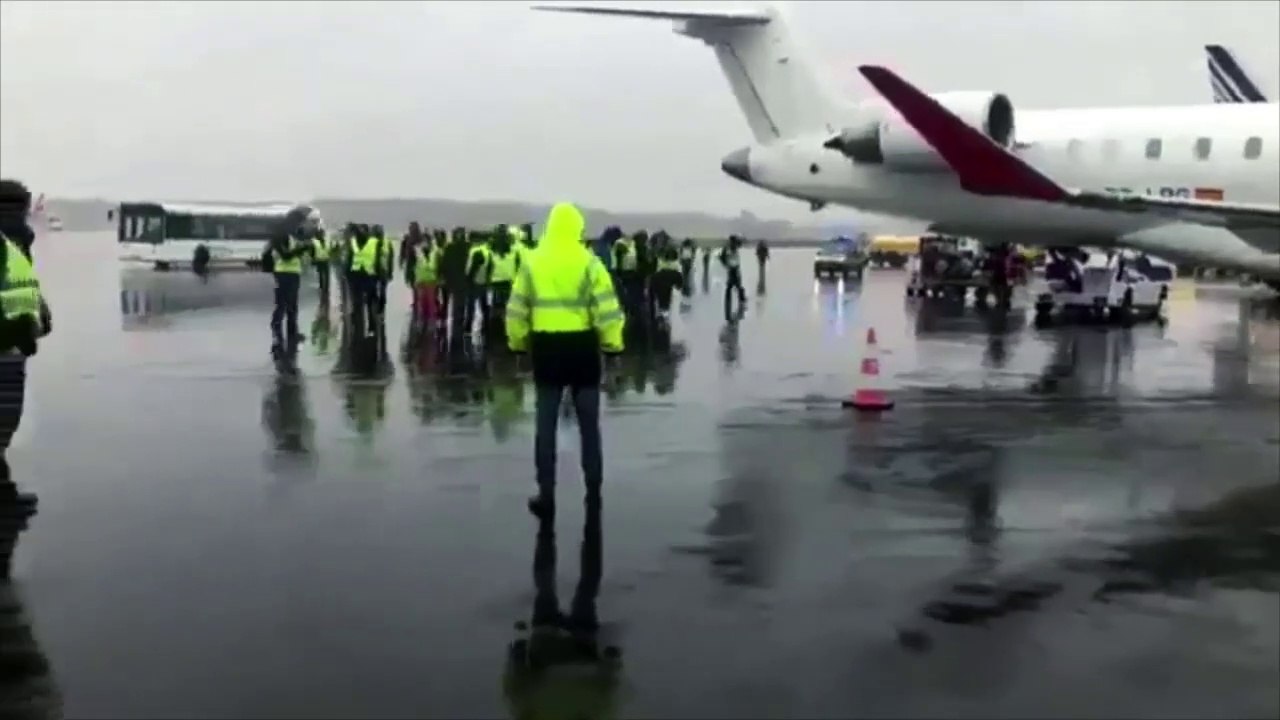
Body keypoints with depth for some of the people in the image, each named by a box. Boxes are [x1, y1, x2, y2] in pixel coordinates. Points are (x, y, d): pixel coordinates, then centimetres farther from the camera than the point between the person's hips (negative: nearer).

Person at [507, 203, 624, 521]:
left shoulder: (532, 262, 0)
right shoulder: (588, 262, -7)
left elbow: (517, 310, 2)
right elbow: (606, 308, -11)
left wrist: (518, 343, 14)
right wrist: (613, 342, 0)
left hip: (545, 346, 1)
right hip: (582, 346, -1)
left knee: (545, 423, 6)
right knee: (589, 423, 11)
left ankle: (546, 495, 5)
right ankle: (593, 491, 16)